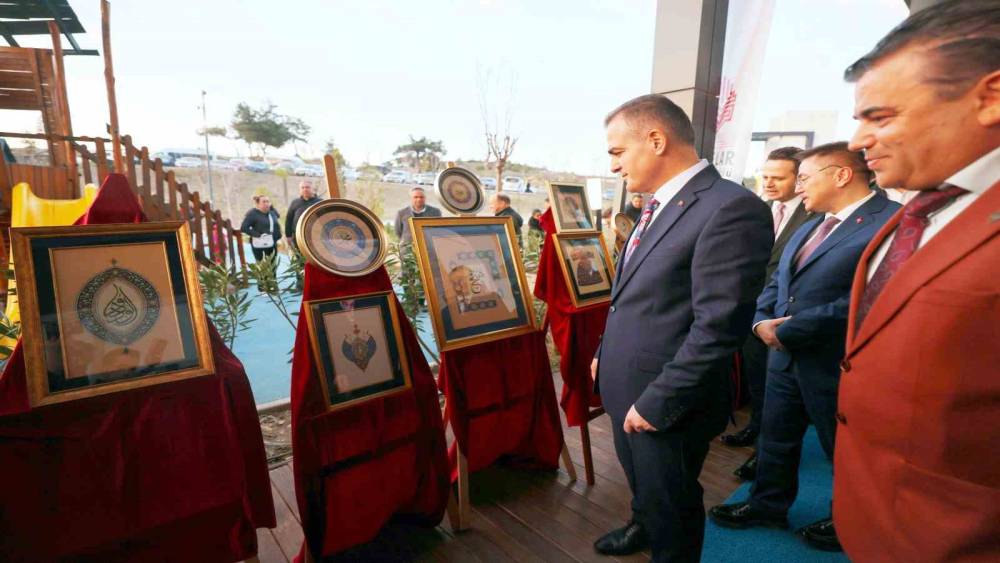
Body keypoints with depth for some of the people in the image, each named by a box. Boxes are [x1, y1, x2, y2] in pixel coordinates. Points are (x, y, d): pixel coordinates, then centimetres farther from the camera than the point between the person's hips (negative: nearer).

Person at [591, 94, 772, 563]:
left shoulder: (732, 209, -22)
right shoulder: (659, 205, 8)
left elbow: (719, 327, -25)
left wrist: (656, 402, -20)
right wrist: (606, 353, 12)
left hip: (665, 404, -8)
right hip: (626, 388, 8)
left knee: (669, 505, 17)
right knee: (641, 483, 31)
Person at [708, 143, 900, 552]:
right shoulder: (810, 227, 13)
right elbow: (777, 283, 13)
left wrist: (787, 331, -21)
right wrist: (762, 321, -7)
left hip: (835, 364, -8)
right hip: (785, 356, 8)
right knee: (775, 437, 20)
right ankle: (768, 505, 40)